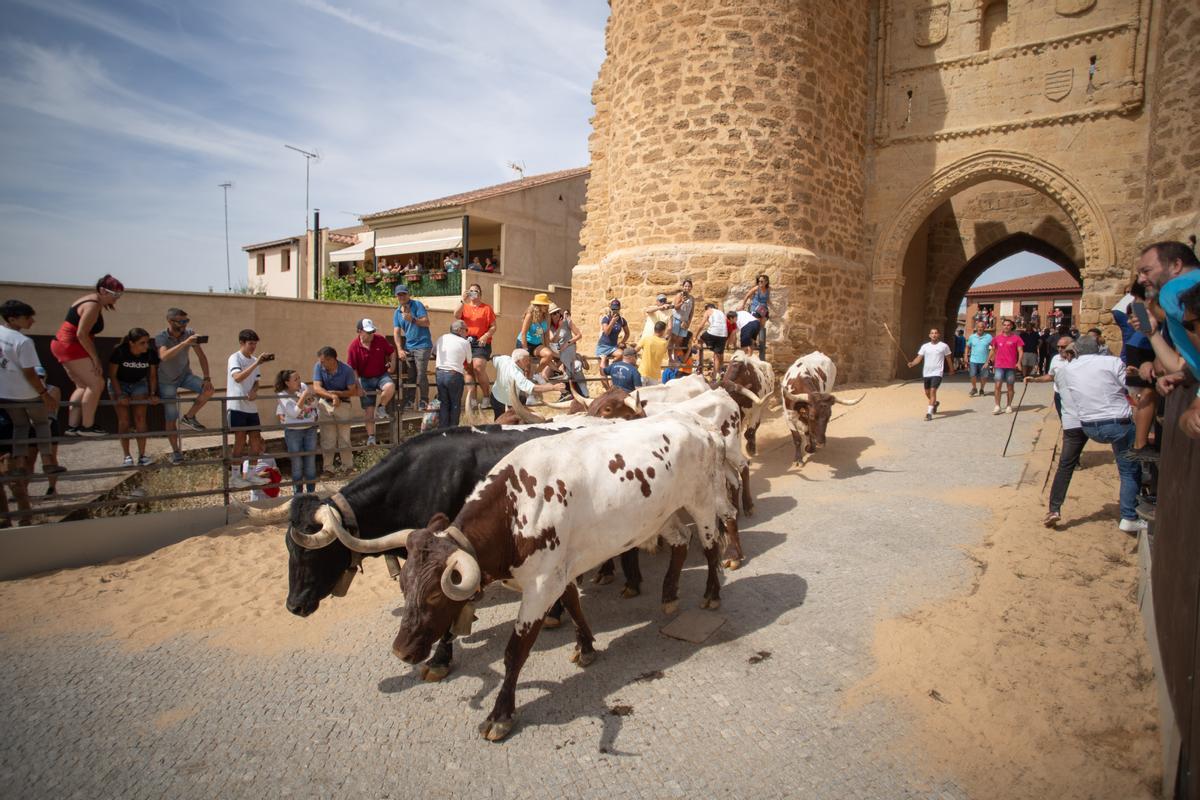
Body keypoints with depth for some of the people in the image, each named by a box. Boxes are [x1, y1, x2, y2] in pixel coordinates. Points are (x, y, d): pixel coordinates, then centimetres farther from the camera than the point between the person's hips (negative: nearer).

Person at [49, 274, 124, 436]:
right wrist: (95, 358, -18)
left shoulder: (92, 300, 14)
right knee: (96, 384, -10)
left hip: (63, 345, 11)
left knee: (84, 386, 14)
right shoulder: (93, 306, -17)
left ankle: (72, 426, 15)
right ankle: (87, 427, -6)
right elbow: (81, 334, -22)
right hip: (71, 346, -11)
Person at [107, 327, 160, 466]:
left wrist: (153, 394, -12)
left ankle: (142, 456, -3)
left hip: (139, 383, 2)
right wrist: (120, 395, -19)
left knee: (140, 418, -6)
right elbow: (112, 375, -16)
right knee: (123, 420, -7)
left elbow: (152, 375, -6)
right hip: (119, 384, -2)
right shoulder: (119, 351, -28)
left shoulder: (151, 353, -22)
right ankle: (127, 456, -3)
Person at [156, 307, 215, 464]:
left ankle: (189, 417, -1)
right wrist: (185, 343, -51)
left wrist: (206, 378, -19)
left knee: (208, 389, -23)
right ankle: (176, 451, 12)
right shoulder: (161, 337, -22)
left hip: (185, 375, 3)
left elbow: (201, 356, -10)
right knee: (171, 418, -1)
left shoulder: (190, 334, -14)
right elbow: (164, 356, -42)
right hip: (167, 380, -3)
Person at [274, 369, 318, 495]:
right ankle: (298, 494, 16)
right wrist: (303, 396, -27)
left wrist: (311, 397, -14)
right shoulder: (283, 395, -11)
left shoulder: (303, 387, -2)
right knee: (297, 464, 3)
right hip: (293, 432, -3)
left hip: (310, 429, 3)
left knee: (311, 462, 9)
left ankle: (311, 492, 21)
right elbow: (294, 412, -22)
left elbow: (314, 405, 5)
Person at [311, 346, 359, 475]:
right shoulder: (318, 367, -11)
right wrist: (332, 396, -32)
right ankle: (328, 468, 15)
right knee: (327, 440, 5)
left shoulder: (347, 370, -14)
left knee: (344, 438, 5)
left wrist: (336, 393, -22)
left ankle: (348, 466, 17)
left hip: (343, 404, -1)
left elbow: (352, 391, -9)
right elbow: (316, 388, -18)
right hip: (325, 404, 1)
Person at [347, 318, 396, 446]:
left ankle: (381, 408, -5)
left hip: (382, 375, 1)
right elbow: (352, 369, -8)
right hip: (365, 379, -1)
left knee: (390, 387, -34)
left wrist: (392, 365, -5)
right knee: (368, 409, 1)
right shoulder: (354, 346, -12)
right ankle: (371, 436, 13)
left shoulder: (380, 340, -8)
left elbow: (392, 352, 11)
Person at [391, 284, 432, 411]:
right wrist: (399, 349, -4)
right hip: (408, 347, 6)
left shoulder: (417, 305, -3)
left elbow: (426, 322, -10)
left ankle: (423, 403, -3)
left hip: (422, 345, -6)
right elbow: (396, 332, 7)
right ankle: (408, 402, 14)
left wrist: (413, 320, -25)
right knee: (409, 376, 8)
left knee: (421, 375, -9)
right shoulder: (397, 312, 13)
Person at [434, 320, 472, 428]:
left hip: (439, 374, 4)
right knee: (455, 405, 9)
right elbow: (469, 361, 6)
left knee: (443, 403, 13)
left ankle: (442, 429, 13)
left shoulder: (441, 338, 10)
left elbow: (434, 353, 23)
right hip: (454, 375, -4)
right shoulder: (465, 343, -2)